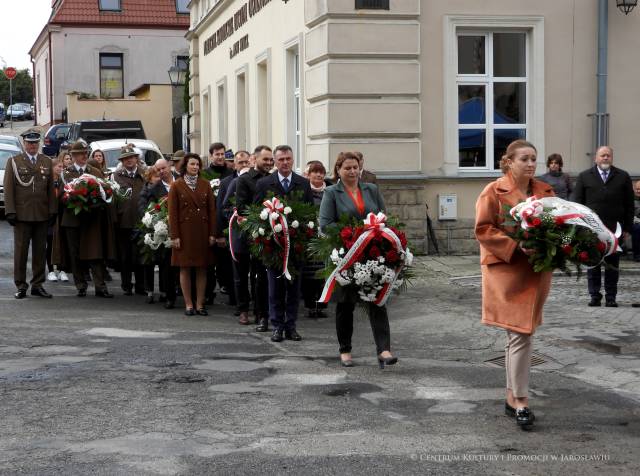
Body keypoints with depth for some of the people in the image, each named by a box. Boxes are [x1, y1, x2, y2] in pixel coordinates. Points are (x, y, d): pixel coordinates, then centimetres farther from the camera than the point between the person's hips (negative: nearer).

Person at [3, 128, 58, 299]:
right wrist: (10, 211, -8)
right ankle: (21, 286, 7)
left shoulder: (47, 162, 12)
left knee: (40, 251, 6)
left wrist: (52, 211, 3)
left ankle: (37, 285, 14)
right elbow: (8, 189, 0)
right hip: (22, 214, -3)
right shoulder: (13, 162, 4)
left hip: (42, 215, 3)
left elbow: (51, 188, 10)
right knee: (21, 251, 1)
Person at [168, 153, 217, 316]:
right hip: (184, 232, -2)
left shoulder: (205, 185, 8)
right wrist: (175, 236, -8)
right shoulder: (176, 186, 1)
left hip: (202, 232, 2)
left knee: (202, 269, 2)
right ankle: (188, 304, 7)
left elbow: (212, 210, 6)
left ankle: (200, 304, 8)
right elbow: (172, 213, -2)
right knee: (185, 268, 0)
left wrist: (212, 233, -1)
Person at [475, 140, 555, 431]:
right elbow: (483, 230, -9)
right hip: (507, 270, -6)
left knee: (518, 334, 13)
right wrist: (516, 246, -19)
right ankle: (521, 402, -5)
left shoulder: (545, 191, 11)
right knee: (521, 334, -10)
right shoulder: (494, 192, -5)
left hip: (537, 271, 6)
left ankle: (512, 396, 23)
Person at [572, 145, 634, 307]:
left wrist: (627, 227, 2)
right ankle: (595, 295, 10)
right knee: (593, 263, 3)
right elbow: (577, 203, 5)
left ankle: (611, 297, 9)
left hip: (615, 229, 0)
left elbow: (629, 205, 8)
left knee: (612, 264, 3)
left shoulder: (623, 177, 9)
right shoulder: (584, 177, 8)